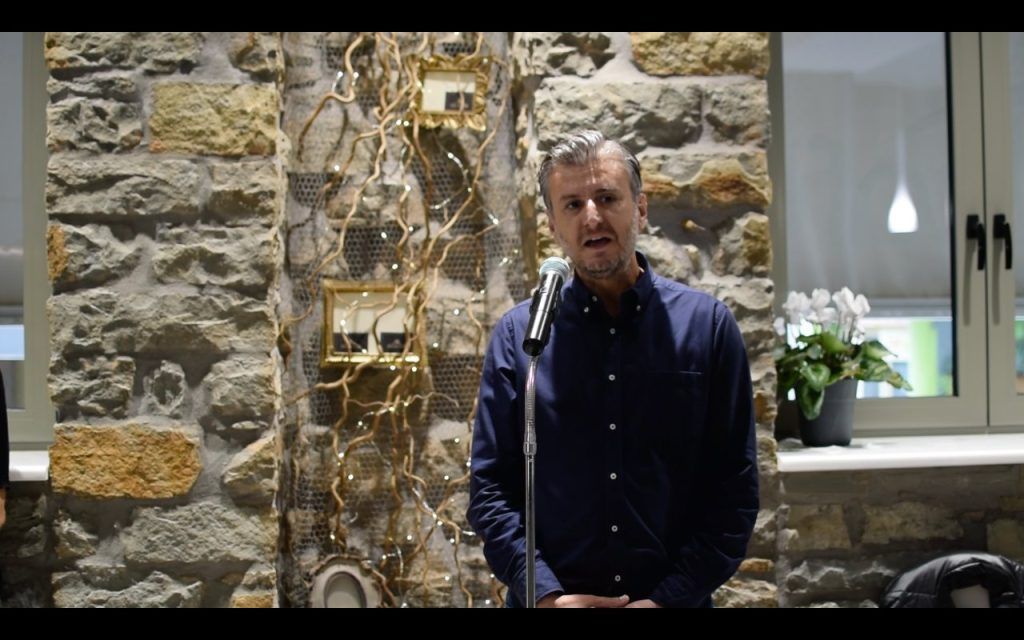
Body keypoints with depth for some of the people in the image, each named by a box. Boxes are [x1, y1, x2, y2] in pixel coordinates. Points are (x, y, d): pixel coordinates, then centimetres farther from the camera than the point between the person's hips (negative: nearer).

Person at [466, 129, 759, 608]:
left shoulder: (707, 324, -3)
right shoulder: (517, 334, -1)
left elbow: (735, 490, -4)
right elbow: (490, 488, -2)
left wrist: (672, 597, -12)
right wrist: (546, 594, -13)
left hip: (672, 598, 0)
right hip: (549, 599, 0)